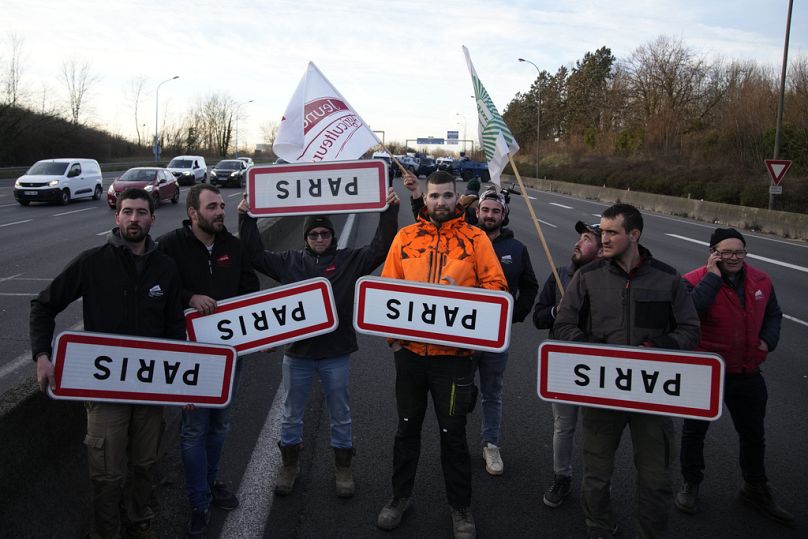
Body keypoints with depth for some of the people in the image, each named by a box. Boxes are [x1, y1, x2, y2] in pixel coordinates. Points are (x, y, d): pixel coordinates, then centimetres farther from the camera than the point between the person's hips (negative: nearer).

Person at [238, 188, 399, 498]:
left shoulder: (349, 261, -2)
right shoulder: (289, 262, 2)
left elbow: (381, 247, -10)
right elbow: (255, 255, 2)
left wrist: (389, 211, -19)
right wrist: (247, 219, -5)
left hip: (336, 354, -1)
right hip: (297, 352, 1)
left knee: (341, 416, 14)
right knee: (292, 415, 16)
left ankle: (343, 468, 31)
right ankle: (290, 465, 36)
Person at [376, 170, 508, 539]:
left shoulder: (475, 238, -2)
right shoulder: (406, 237, 3)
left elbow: (495, 285, -5)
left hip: (454, 353, -2)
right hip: (410, 351, 2)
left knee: (453, 432, 9)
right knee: (407, 427, 17)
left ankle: (460, 507, 27)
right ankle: (400, 496, 36)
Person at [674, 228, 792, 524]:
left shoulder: (761, 281, -2)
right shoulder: (696, 280, -19)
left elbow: (773, 314, 16)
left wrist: (768, 340, -2)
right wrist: (713, 277, -33)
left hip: (747, 374, 5)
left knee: (753, 434, 19)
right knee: (694, 430, 13)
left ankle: (755, 488, 40)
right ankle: (691, 484, 34)